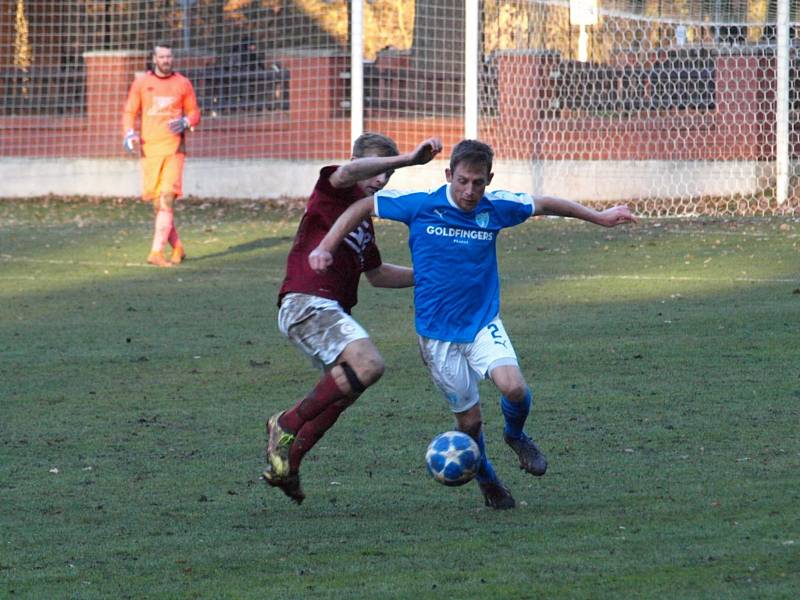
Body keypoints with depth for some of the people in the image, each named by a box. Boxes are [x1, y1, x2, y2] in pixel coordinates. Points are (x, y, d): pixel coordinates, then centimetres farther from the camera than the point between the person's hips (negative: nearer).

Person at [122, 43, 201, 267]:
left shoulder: (183, 84, 6)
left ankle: (156, 252, -20)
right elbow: (129, 112, 11)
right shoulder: (141, 84, 8)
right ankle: (177, 248, 21)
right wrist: (130, 134, -7)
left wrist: (185, 123, -11)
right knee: (157, 204, 5)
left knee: (167, 200, -15)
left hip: (173, 149, -2)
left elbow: (194, 112, 12)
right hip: (149, 149, 2)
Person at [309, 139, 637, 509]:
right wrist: (326, 247, -6)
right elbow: (363, 207, 0)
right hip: (438, 334, -1)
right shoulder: (420, 207, -12)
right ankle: (487, 482, 31)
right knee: (469, 420, 2)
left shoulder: (496, 209, -5)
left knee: (514, 388, -24)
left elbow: (544, 205, 13)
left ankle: (516, 435, 11)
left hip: (483, 323, 1)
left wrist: (600, 218, 19)